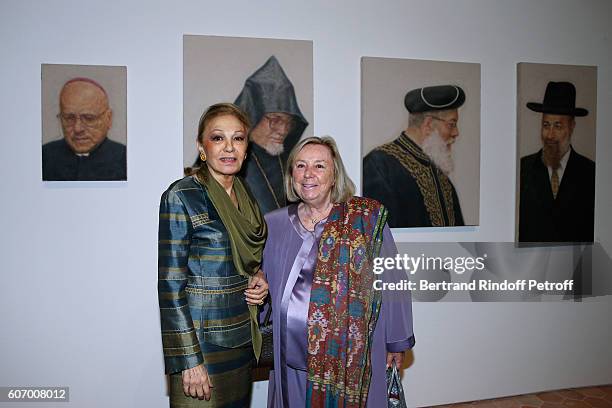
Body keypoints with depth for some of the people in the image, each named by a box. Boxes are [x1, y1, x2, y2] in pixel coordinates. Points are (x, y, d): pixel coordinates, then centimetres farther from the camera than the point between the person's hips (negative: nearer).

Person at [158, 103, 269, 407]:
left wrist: (258, 278, -1)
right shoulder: (181, 197, -14)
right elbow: (170, 285, -15)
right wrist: (189, 361, -17)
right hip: (202, 342, -6)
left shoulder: (246, 199, 7)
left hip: (243, 341, 7)